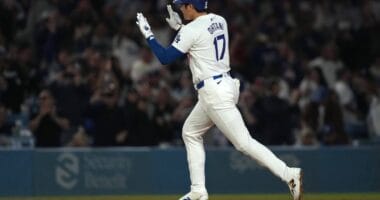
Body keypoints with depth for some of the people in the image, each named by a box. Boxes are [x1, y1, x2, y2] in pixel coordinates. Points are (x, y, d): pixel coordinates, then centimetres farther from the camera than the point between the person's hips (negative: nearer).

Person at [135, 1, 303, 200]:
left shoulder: (191, 30, -14)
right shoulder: (220, 21, 11)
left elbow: (165, 58, -11)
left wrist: (148, 34, 1)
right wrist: (179, 26, 27)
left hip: (214, 92, -10)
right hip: (224, 85, 10)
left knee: (243, 142, -12)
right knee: (190, 132, 20)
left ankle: (289, 174, -20)